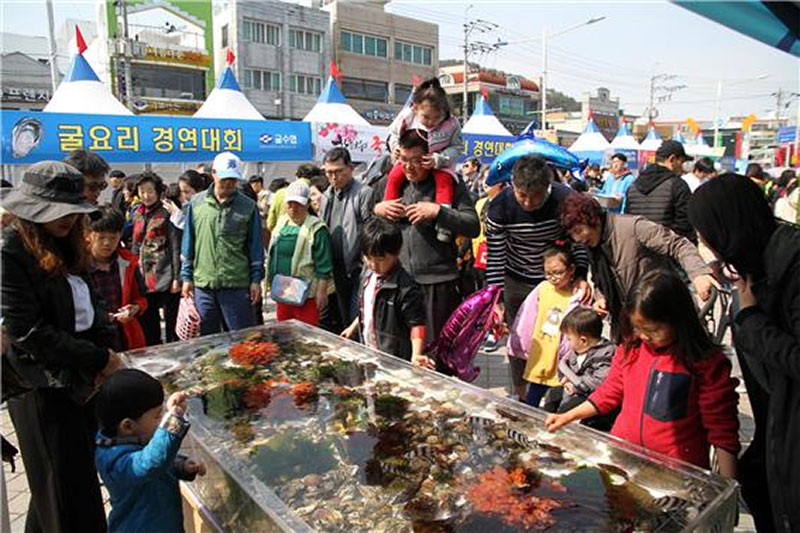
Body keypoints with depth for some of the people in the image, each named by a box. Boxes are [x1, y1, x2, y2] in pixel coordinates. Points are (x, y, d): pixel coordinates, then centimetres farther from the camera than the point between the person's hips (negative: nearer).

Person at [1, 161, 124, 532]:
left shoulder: (64, 246, 8)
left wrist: (106, 346, -4)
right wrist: (99, 359, -16)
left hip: (78, 376, 8)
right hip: (43, 387, -7)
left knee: (85, 470, 19)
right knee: (65, 488, 4)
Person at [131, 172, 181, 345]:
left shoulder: (166, 213, -8)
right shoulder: (137, 214, 12)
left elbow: (176, 247, -11)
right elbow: (135, 246, 19)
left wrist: (176, 277, -14)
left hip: (165, 276, -7)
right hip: (144, 277, 7)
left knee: (171, 320, 2)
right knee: (147, 321, 13)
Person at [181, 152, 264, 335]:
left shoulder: (248, 206, -1)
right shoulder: (196, 203, 5)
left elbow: (255, 246, 2)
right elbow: (188, 243, 10)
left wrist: (256, 279, -1)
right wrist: (186, 276, 7)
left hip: (237, 285, -2)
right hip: (203, 284, 2)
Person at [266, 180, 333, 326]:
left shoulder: (316, 229, -12)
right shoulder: (281, 223, 10)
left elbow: (324, 266, -13)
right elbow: (272, 254, 20)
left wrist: (321, 291, -15)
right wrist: (271, 281, 19)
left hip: (305, 296, -7)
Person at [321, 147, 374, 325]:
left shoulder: (364, 193, -11)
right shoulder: (328, 196, 13)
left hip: (358, 268, -7)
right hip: (338, 269, 7)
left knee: (358, 318, -5)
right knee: (345, 316, 18)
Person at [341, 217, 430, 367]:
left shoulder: (406, 288, -22)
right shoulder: (368, 275, 3)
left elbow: (416, 324, -21)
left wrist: (416, 356, -32)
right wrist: (354, 327, 26)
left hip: (394, 359, -7)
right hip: (368, 352, 8)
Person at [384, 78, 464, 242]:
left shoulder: (451, 124, -21)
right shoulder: (407, 117, -18)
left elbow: (457, 147, -13)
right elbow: (394, 133, 2)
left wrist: (438, 159, -30)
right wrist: (397, 148, -19)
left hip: (440, 162, -2)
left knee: (444, 179, -29)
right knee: (395, 176, -18)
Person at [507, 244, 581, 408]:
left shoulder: (579, 296, -12)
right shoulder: (542, 288, -1)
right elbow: (525, 317, 7)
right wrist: (518, 344, 12)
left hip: (561, 363, -4)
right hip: (538, 358, 4)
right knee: (530, 404, 17)